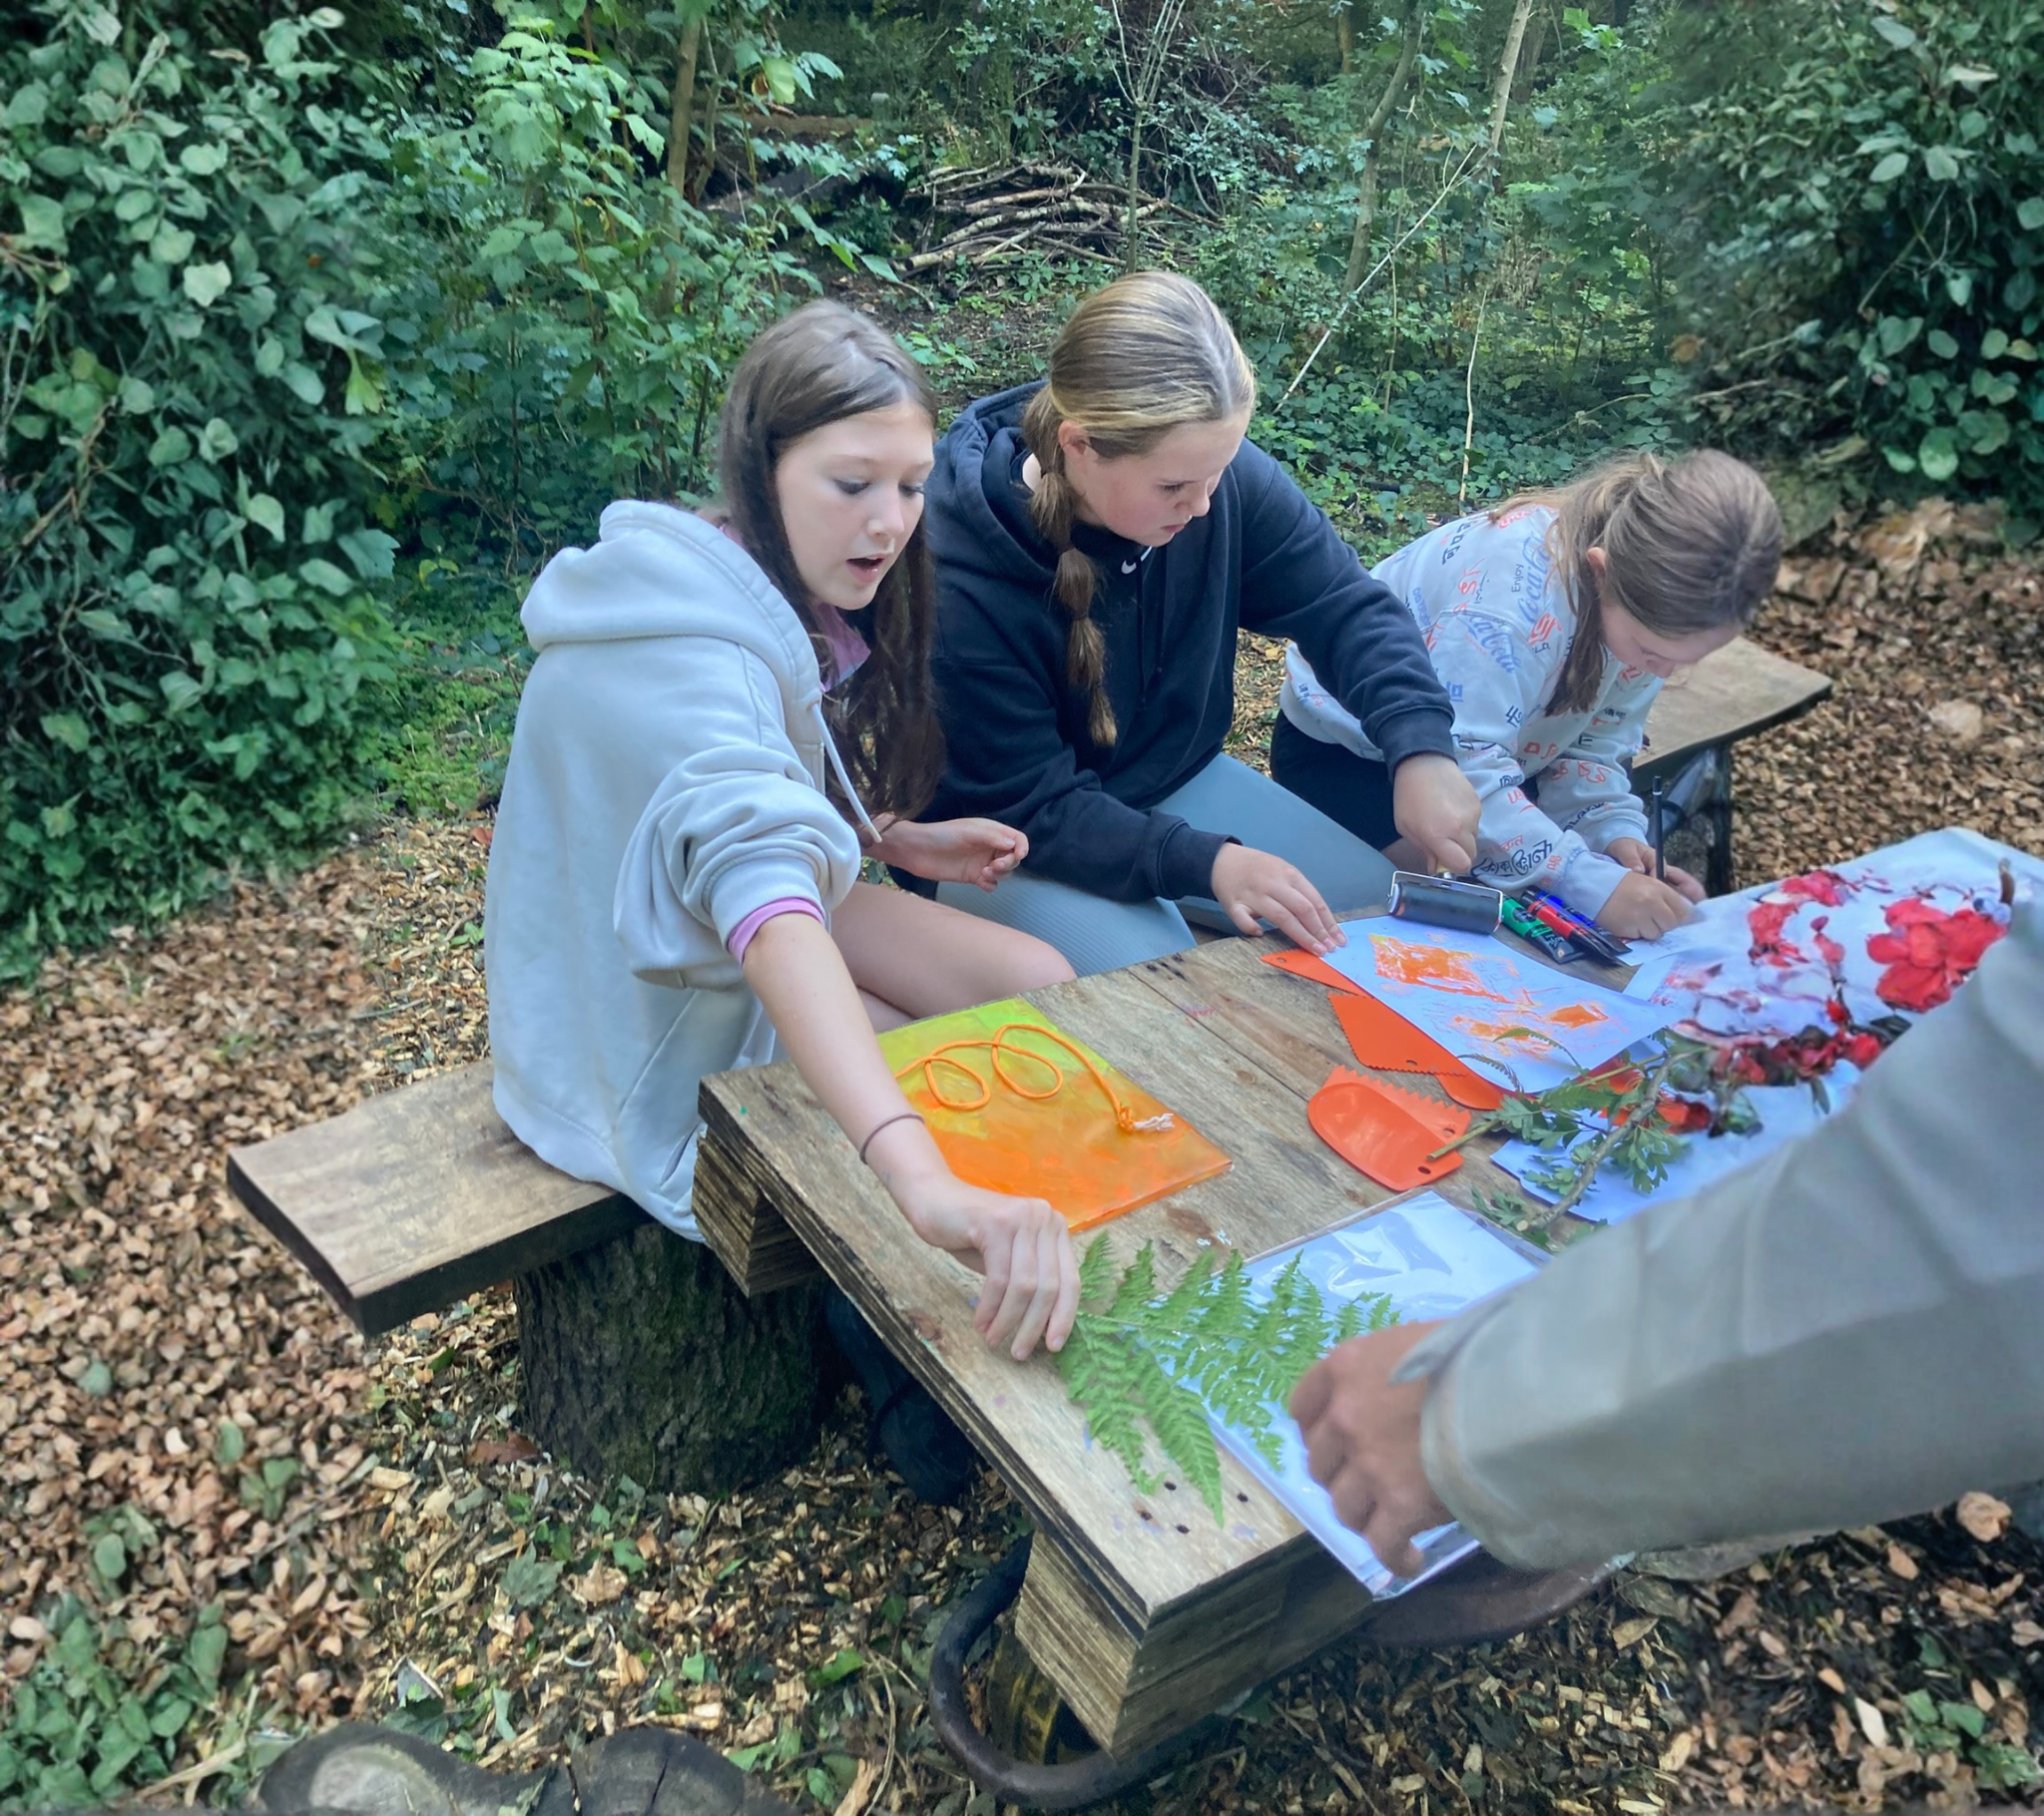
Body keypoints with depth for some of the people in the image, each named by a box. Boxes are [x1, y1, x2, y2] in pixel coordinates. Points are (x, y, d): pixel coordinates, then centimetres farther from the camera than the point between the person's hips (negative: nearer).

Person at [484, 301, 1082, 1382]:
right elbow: (766, 898, -52)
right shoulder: (678, 651, -34)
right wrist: (925, 1181, -64)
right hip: (662, 1028, -8)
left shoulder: (784, 594, -4)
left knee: (1040, 987, -4)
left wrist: (895, 839, -3)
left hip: (750, 917, 8)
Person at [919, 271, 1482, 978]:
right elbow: (1029, 806, -25)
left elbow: (1344, 606, -7)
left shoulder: (1219, 475, -17)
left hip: (1179, 782, 6)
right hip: (1013, 842, -5)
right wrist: (1203, 863, -36)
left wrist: (1421, 747, -25)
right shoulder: (958, 578, -30)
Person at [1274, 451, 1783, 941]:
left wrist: (1615, 831, -26)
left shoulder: (1646, 598, -15)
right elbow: (1459, 768, -41)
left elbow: (1593, 741, -7)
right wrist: (1594, 883, -44)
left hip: (1490, 751, 7)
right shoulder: (1517, 589, -37)